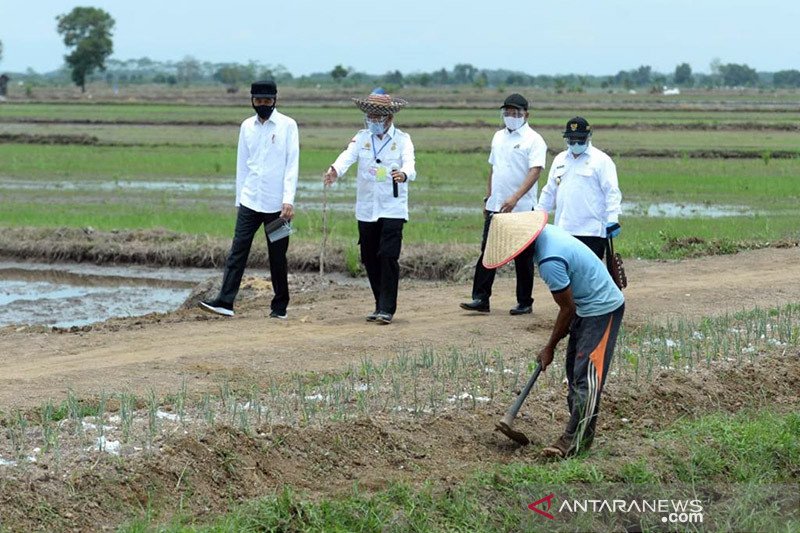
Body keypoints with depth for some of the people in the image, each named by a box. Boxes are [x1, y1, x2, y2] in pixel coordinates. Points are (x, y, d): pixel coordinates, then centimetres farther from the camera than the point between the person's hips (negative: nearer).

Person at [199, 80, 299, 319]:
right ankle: (225, 301, -10)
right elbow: (242, 165, 15)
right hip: (249, 202, 3)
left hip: (277, 204, -3)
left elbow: (292, 164, -7)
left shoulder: (287, 125, -2)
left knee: (277, 256, 4)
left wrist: (288, 199, -16)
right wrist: (239, 198, 11)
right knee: (238, 251, -5)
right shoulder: (247, 126, 10)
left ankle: (280, 306, 14)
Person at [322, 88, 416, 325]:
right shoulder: (362, 138, 7)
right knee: (370, 259, 8)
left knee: (388, 256, -12)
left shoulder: (402, 139, 0)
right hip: (366, 209, 4)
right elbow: (347, 156, -11)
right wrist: (335, 171, -34)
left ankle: (387, 309, -7)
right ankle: (381, 305, 21)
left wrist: (404, 174, -42)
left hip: (393, 208, -4)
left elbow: (410, 164, -17)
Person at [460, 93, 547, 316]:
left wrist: (515, 198, -30)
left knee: (523, 257, 2)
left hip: (521, 209, -6)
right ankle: (481, 299, 1)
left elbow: (535, 171, -20)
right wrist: (488, 198, 16)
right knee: (487, 251, 1)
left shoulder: (534, 140, -9)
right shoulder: (499, 137, 13)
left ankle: (524, 303, 10)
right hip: (496, 206, 6)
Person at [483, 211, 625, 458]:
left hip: (602, 310, -11)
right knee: (574, 370, 13)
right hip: (587, 305, 11)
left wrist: (550, 347, -5)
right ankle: (580, 434, 18)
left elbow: (567, 309, -18)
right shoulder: (546, 232, -1)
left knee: (586, 375, -11)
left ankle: (574, 441, -12)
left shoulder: (550, 261, -30)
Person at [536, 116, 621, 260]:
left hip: (592, 232, -6)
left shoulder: (601, 160, 0)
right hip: (563, 231, 6)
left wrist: (612, 220, -15)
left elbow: (612, 192, -6)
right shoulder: (560, 159, 18)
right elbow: (549, 192, 25)